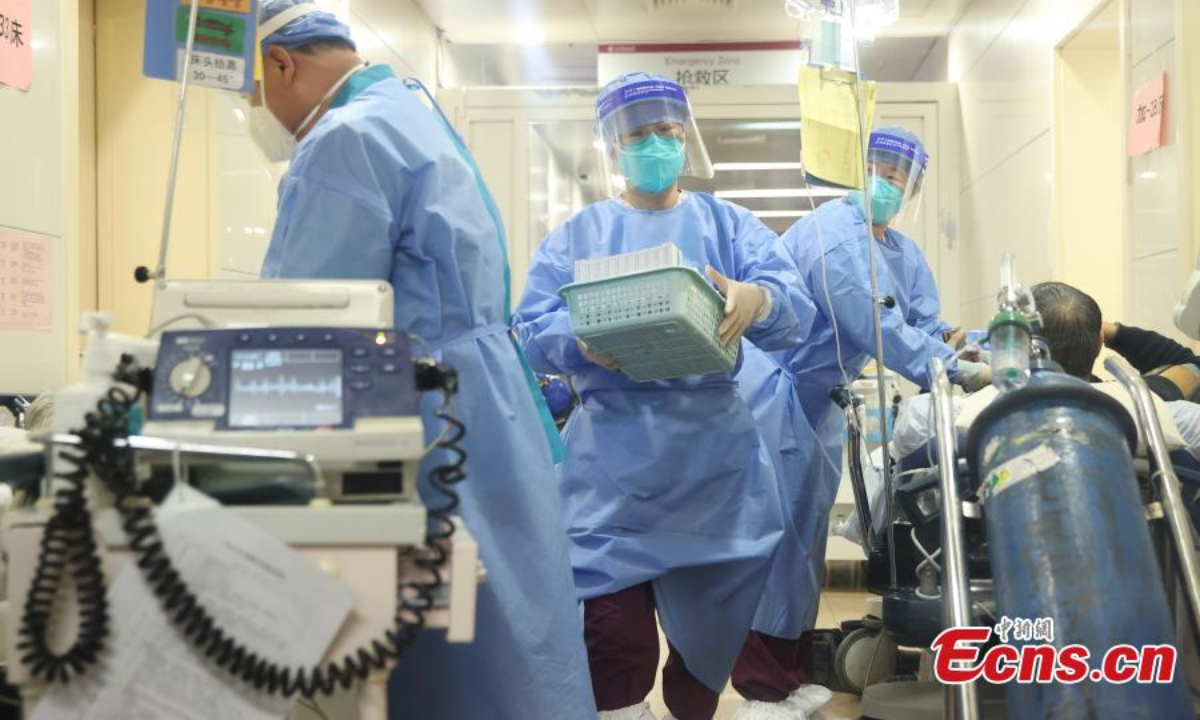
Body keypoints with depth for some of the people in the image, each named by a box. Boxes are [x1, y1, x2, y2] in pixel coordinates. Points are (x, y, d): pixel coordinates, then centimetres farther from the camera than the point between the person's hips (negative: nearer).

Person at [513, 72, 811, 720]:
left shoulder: (729, 225, 11)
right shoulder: (576, 235, 12)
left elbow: (793, 311, -4)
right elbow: (531, 328, 0)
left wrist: (757, 300, -28)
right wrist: (580, 340, -23)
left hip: (714, 455, 1)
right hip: (614, 460, -1)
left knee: (714, 628, 11)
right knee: (613, 639, -7)